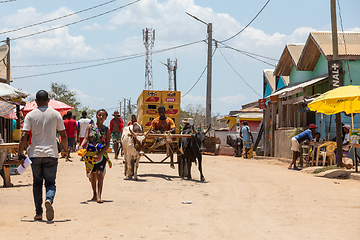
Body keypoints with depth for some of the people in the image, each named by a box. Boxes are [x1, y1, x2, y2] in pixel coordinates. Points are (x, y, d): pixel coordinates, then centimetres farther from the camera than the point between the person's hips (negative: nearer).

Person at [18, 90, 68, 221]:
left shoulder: (30, 115, 1)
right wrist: (66, 150, 19)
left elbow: (24, 136, -6)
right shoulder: (55, 114, 3)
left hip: (35, 153, 0)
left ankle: (38, 213, 10)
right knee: (50, 182, 5)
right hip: (51, 153, 0)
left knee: (37, 183, 12)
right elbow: (63, 135, 4)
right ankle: (49, 200, -27)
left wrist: (20, 155, -1)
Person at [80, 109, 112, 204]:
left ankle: (99, 196, -23)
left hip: (102, 154, -2)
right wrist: (81, 147, -24)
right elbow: (86, 139, -3)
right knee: (92, 175, 11)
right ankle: (94, 194, 28)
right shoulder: (90, 127, 6)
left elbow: (108, 144, -2)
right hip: (90, 153, 2)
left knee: (99, 173, -16)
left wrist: (99, 155, -15)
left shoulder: (106, 130, 3)